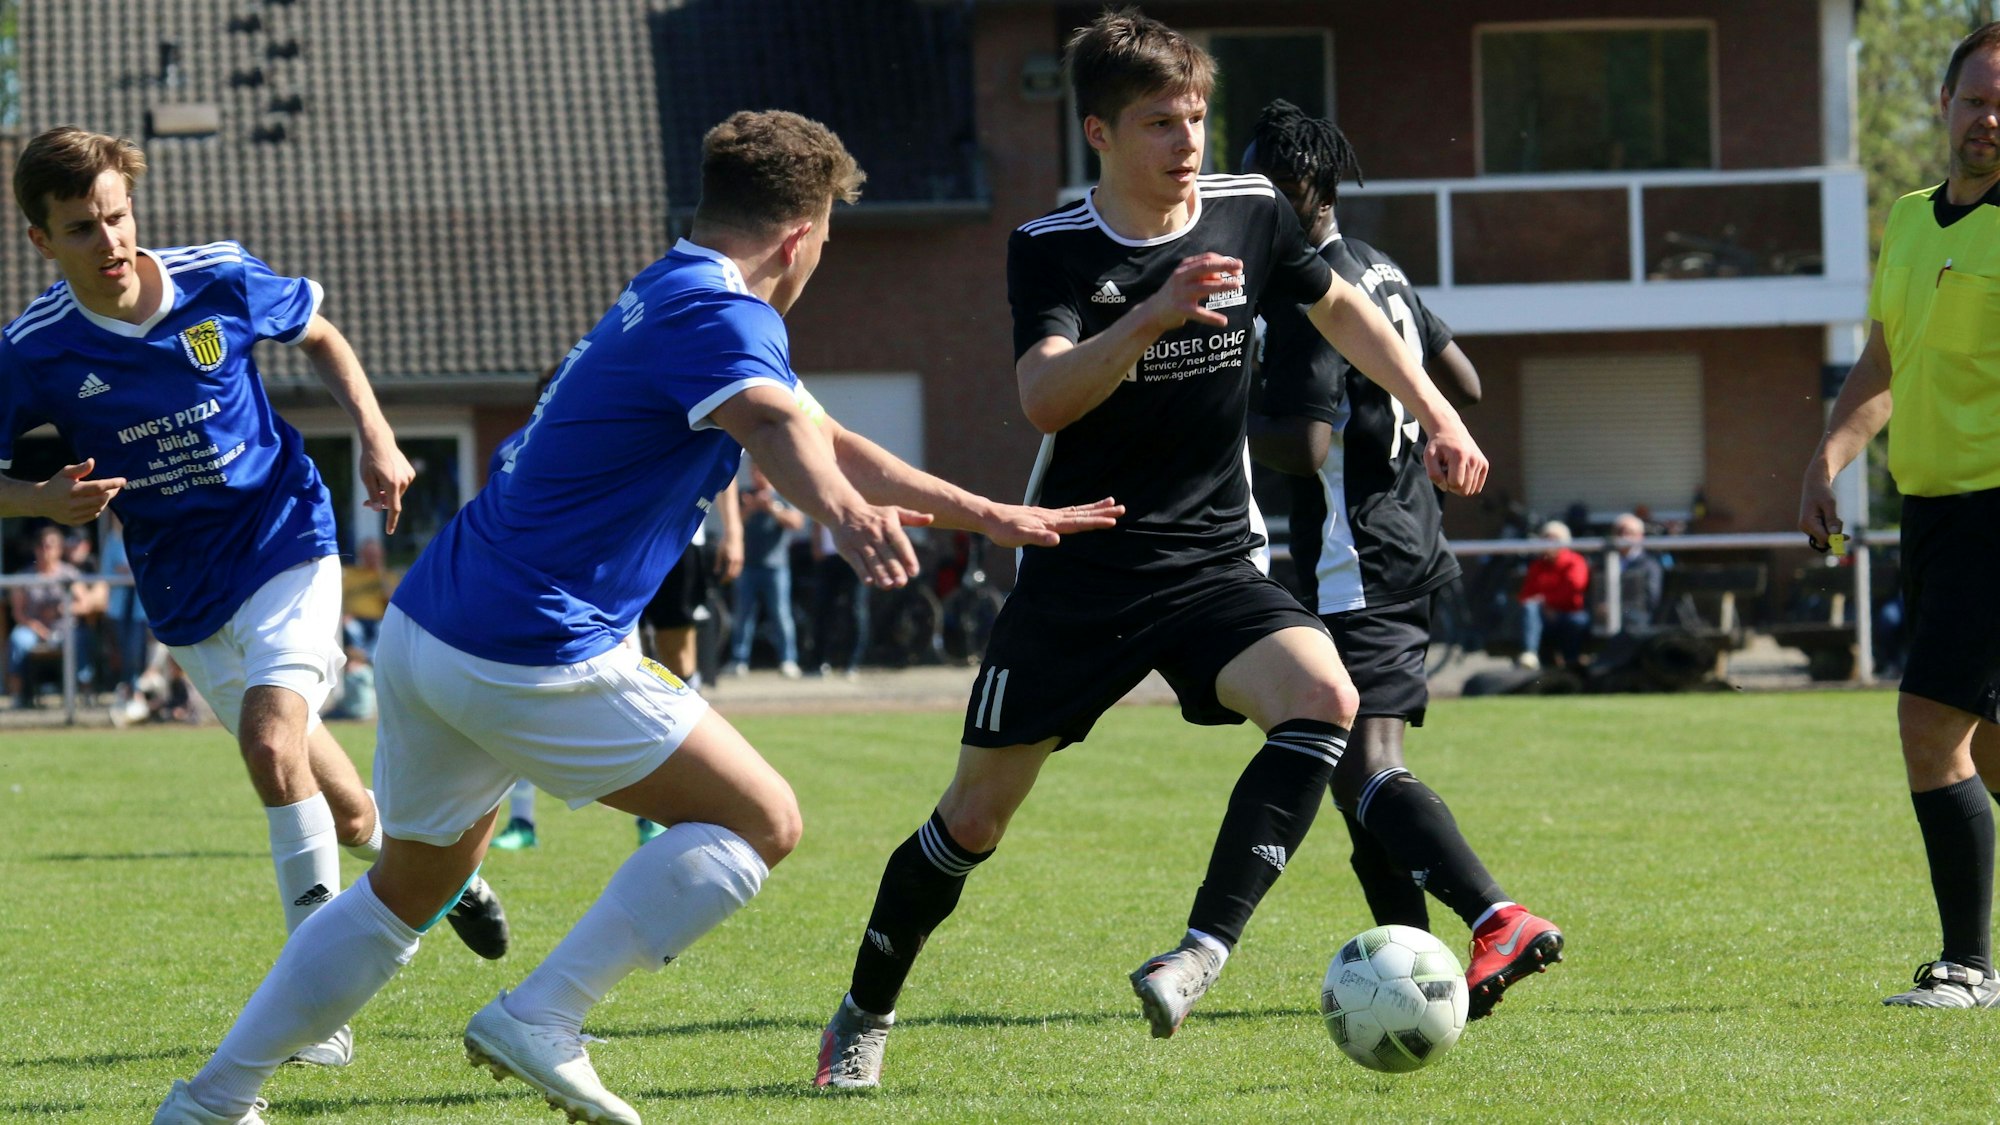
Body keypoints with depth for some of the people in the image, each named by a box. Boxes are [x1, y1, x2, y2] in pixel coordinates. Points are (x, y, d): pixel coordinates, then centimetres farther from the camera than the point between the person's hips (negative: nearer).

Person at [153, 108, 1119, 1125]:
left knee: (408, 889, 23)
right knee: (760, 821, -1)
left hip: (424, 626, 10)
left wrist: (991, 516, 28)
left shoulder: (669, 298, 19)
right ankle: (538, 1022, -9)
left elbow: (824, 440, 27)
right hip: (529, 659, -10)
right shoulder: (722, 317, -13)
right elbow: (778, 426, -37)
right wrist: (848, 518, -58)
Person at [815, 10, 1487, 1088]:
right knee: (975, 815, 4)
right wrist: (1153, 317, -40)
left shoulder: (1248, 213, -1)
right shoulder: (1050, 250, -10)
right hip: (1076, 570, -2)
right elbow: (1046, 397, -26)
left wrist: (1437, 415, 11)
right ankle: (865, 1015, 26)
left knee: (1322, 697, -28)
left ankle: (1203, 949, -30)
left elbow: (1340, 306, 18)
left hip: (1210, 563, 2)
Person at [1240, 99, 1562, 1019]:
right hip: (1411, 542, 10)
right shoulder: (1379, 270, 15)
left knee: (1365, 768, -18)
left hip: (1354, 557, -10)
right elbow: (1463, 384, 23)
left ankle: (1498, 919, -35)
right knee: (1357, 772, 16)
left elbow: (1303, 447, -22)